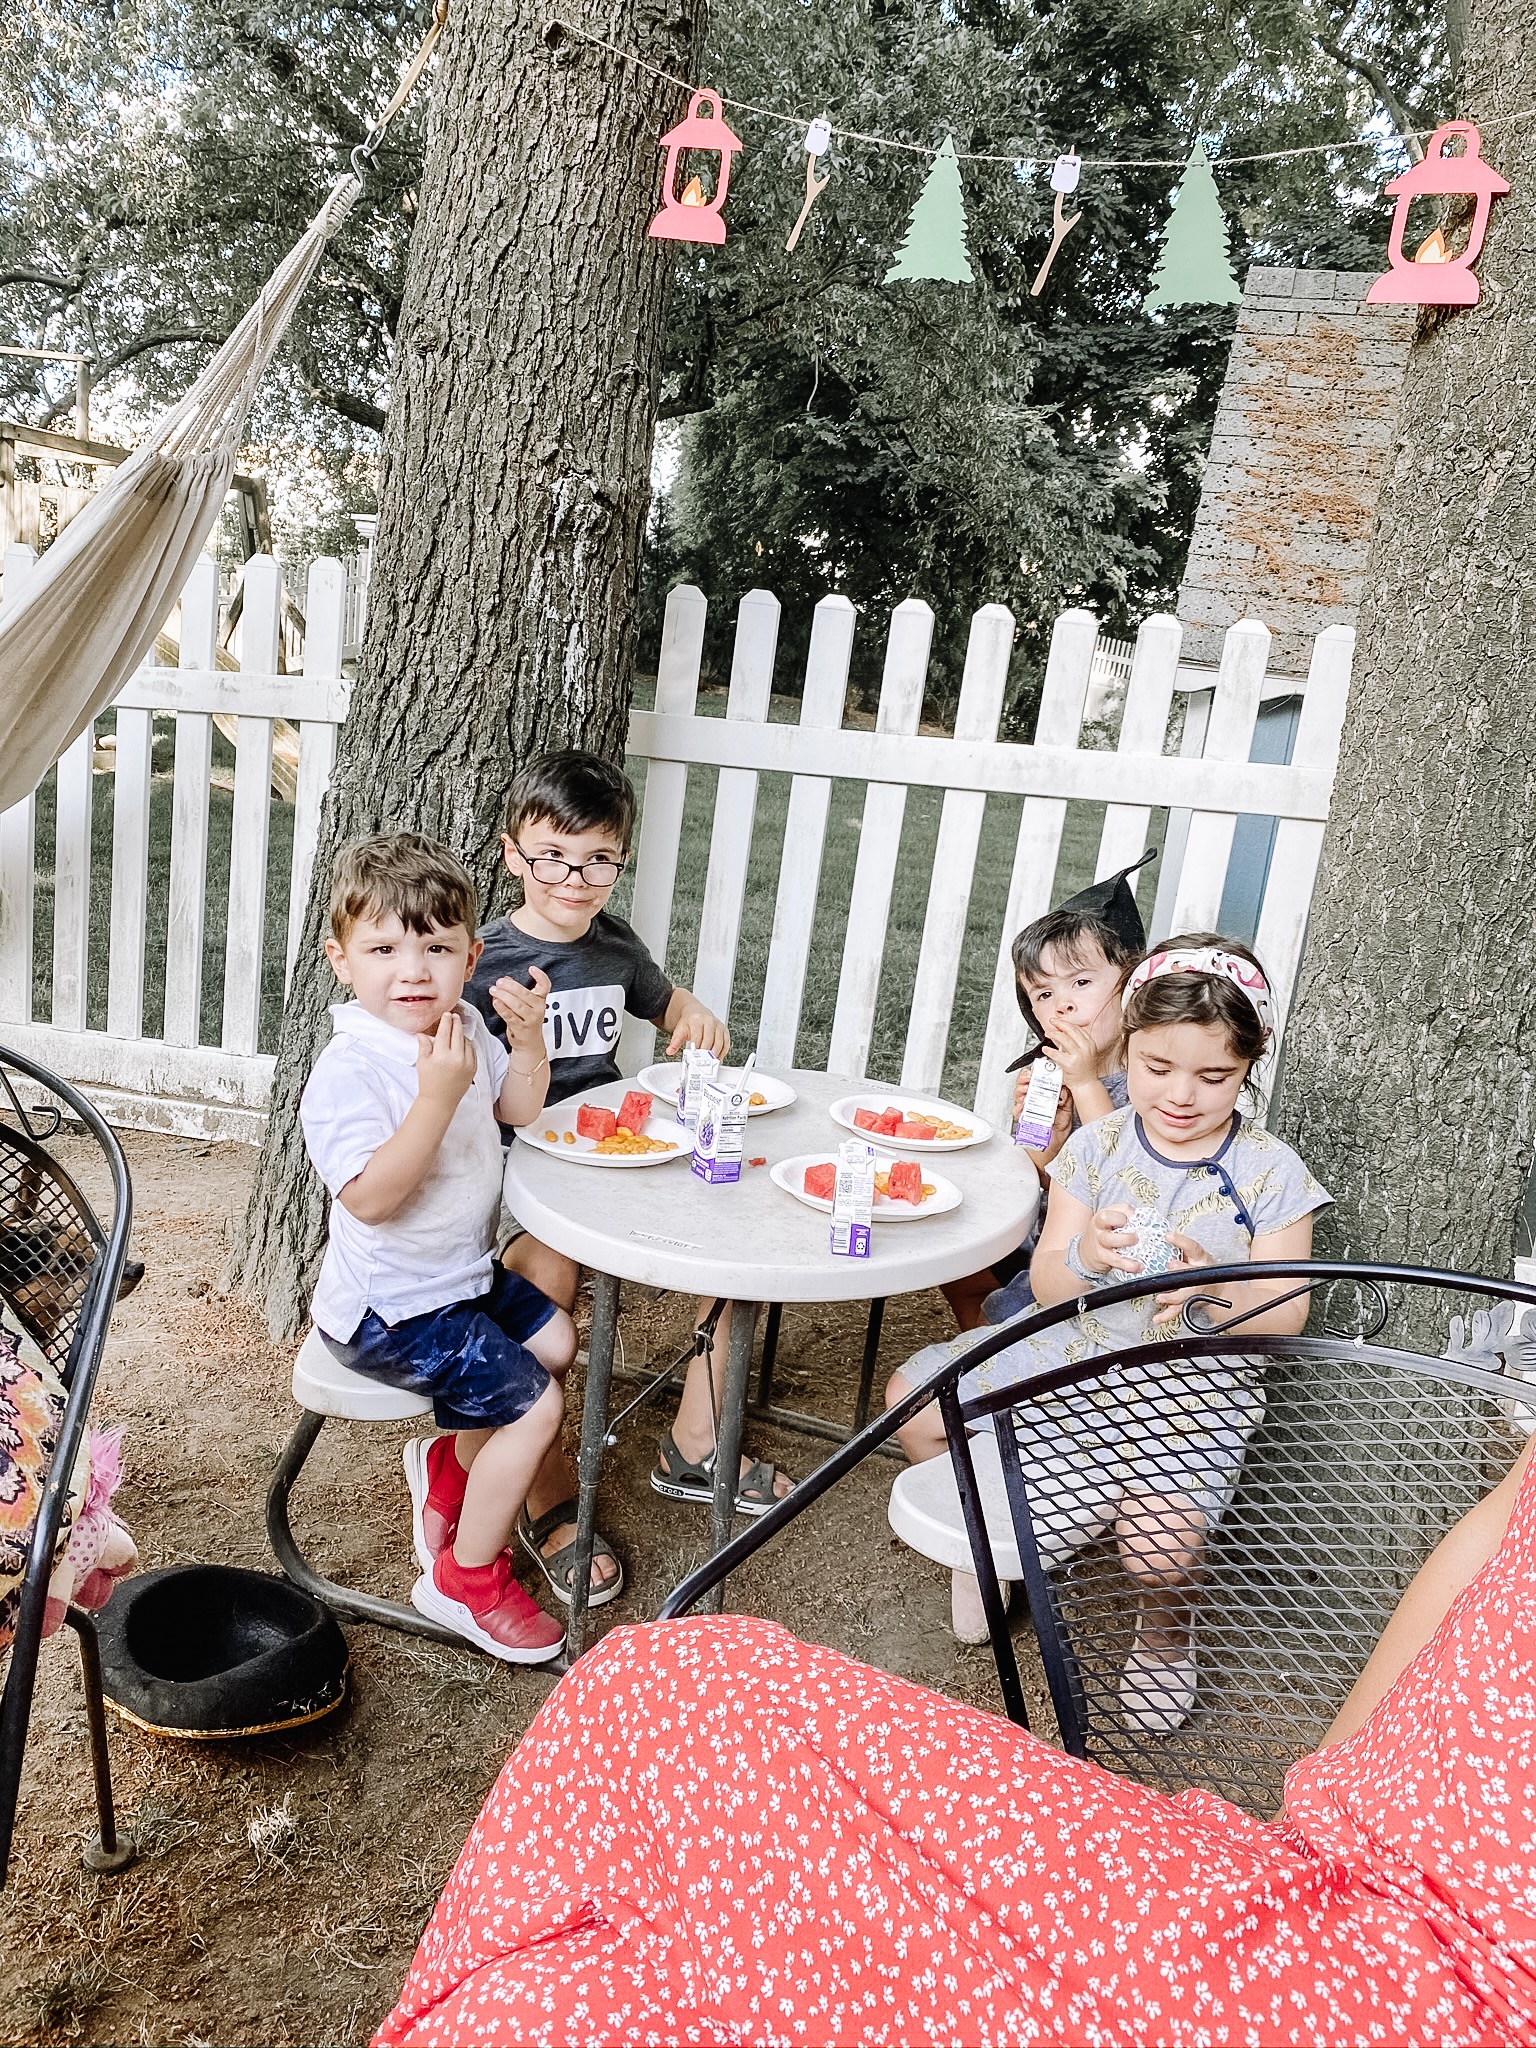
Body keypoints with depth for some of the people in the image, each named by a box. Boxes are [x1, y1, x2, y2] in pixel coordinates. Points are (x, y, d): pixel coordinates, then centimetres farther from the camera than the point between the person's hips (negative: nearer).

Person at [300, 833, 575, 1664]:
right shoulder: (348, 1071, -26)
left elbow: (518, 1111, 12)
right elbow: (369, 1197, -33)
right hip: (392, 1308, -9)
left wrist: (526, 1040, -7)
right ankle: (465, 1578, 10)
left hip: (463, 1272, 9)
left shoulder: (460, 1029, -1)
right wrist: (438, 1097, -39)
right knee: (536, 1407, -10)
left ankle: (451, 1463, 37)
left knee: (555, 1339, 20)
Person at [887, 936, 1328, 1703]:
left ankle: (1164, 1632, 13)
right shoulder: (1096, 1144, -2)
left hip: (1194, 1386, -3)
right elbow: (1047, 1286, -2)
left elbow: (1284, 1315, -8)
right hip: (1077, 1351, 3)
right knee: (913, 1399, -9)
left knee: (1159, 1544, -28)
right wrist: (1084, 1257, -26)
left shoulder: (1270, 1173, -8)